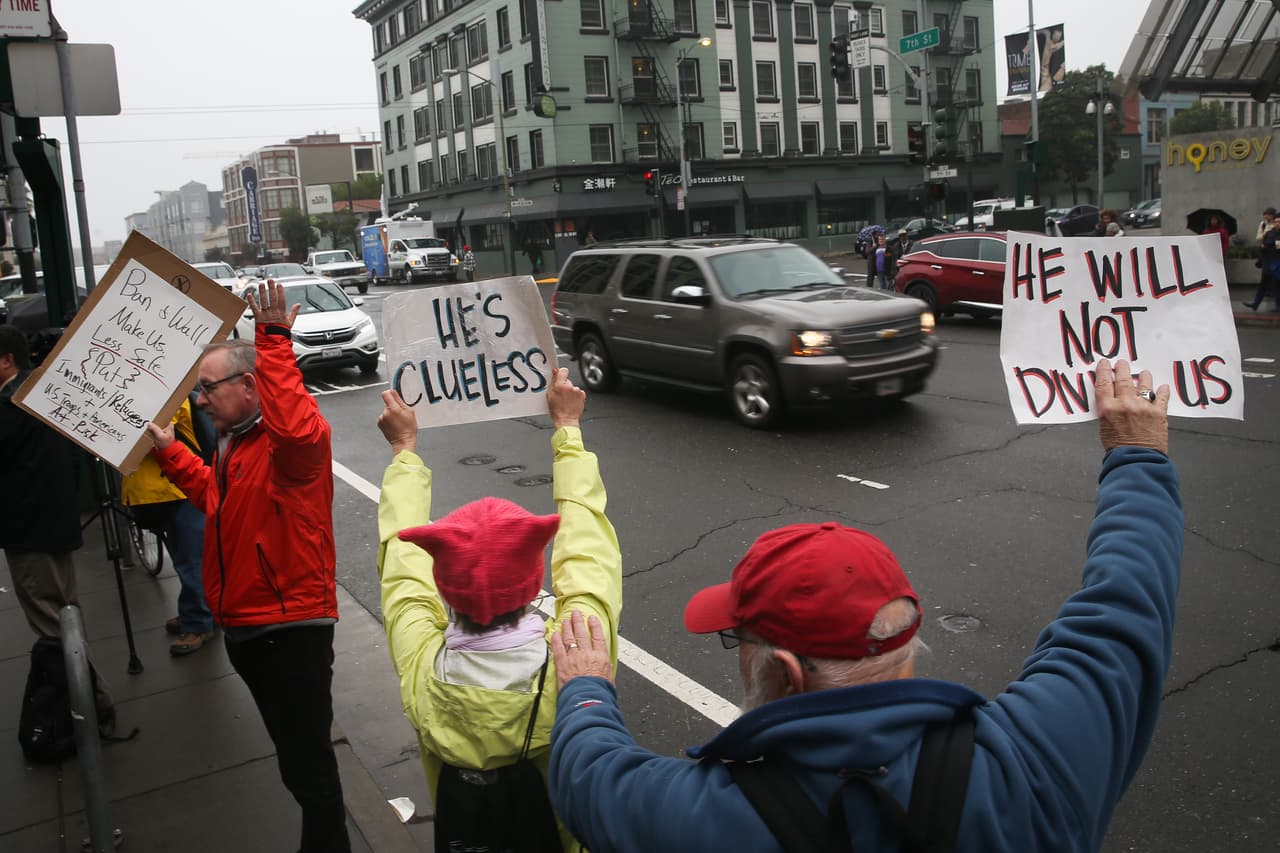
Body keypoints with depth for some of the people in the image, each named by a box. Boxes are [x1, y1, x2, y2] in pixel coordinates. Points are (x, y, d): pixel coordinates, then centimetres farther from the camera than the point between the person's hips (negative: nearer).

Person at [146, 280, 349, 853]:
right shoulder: (234, 441, 12)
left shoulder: (291, 441, -18)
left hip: (291, 628, -10)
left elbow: (297, 429, -44)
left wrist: (274, 342, -41)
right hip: (245, 627, 10)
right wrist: (168, 451, 21)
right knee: (297, 752, 23)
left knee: (307, 755, 2)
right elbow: (218, 495, 29)